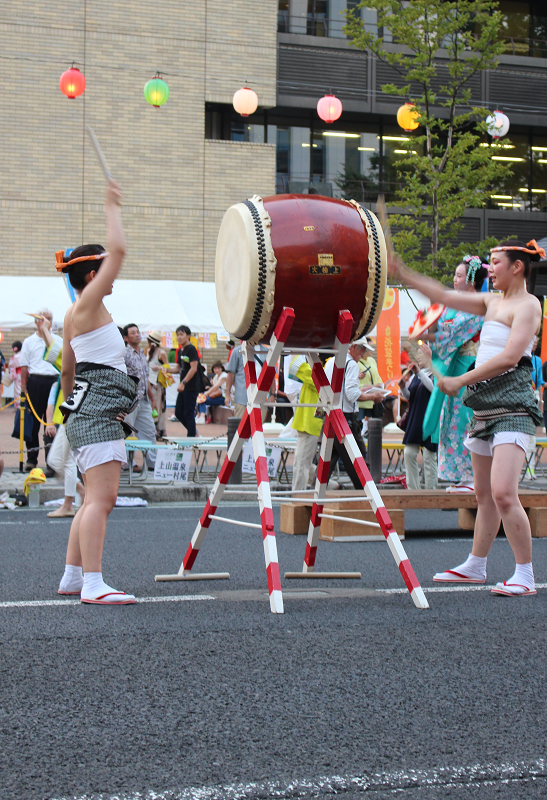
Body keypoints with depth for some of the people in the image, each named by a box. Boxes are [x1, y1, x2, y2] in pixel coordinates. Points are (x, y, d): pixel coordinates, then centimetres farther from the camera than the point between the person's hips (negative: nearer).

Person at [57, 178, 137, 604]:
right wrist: (113, 208, -6)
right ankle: (92, 584, -19)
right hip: (97, 415, -10)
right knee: (101, 498, -15)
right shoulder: (87, 305, -10)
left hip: (88, 415, 10)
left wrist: (71, 401, 35)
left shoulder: (74, 317, 17)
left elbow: (68, 368, 25)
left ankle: (73, 577, 18)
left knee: (96, 500, 14)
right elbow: (118, 250, -17)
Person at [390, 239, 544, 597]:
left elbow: (509, 358, -17)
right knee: (484, 494, 16)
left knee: (503, 493, -19)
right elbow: (444, 296, 21)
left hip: (513, 406, -8)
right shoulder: (491, 302, 17)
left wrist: (460, 381, -13)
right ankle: (475, 566, 26)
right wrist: (401, 273, 14)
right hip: (485, 404, 8)